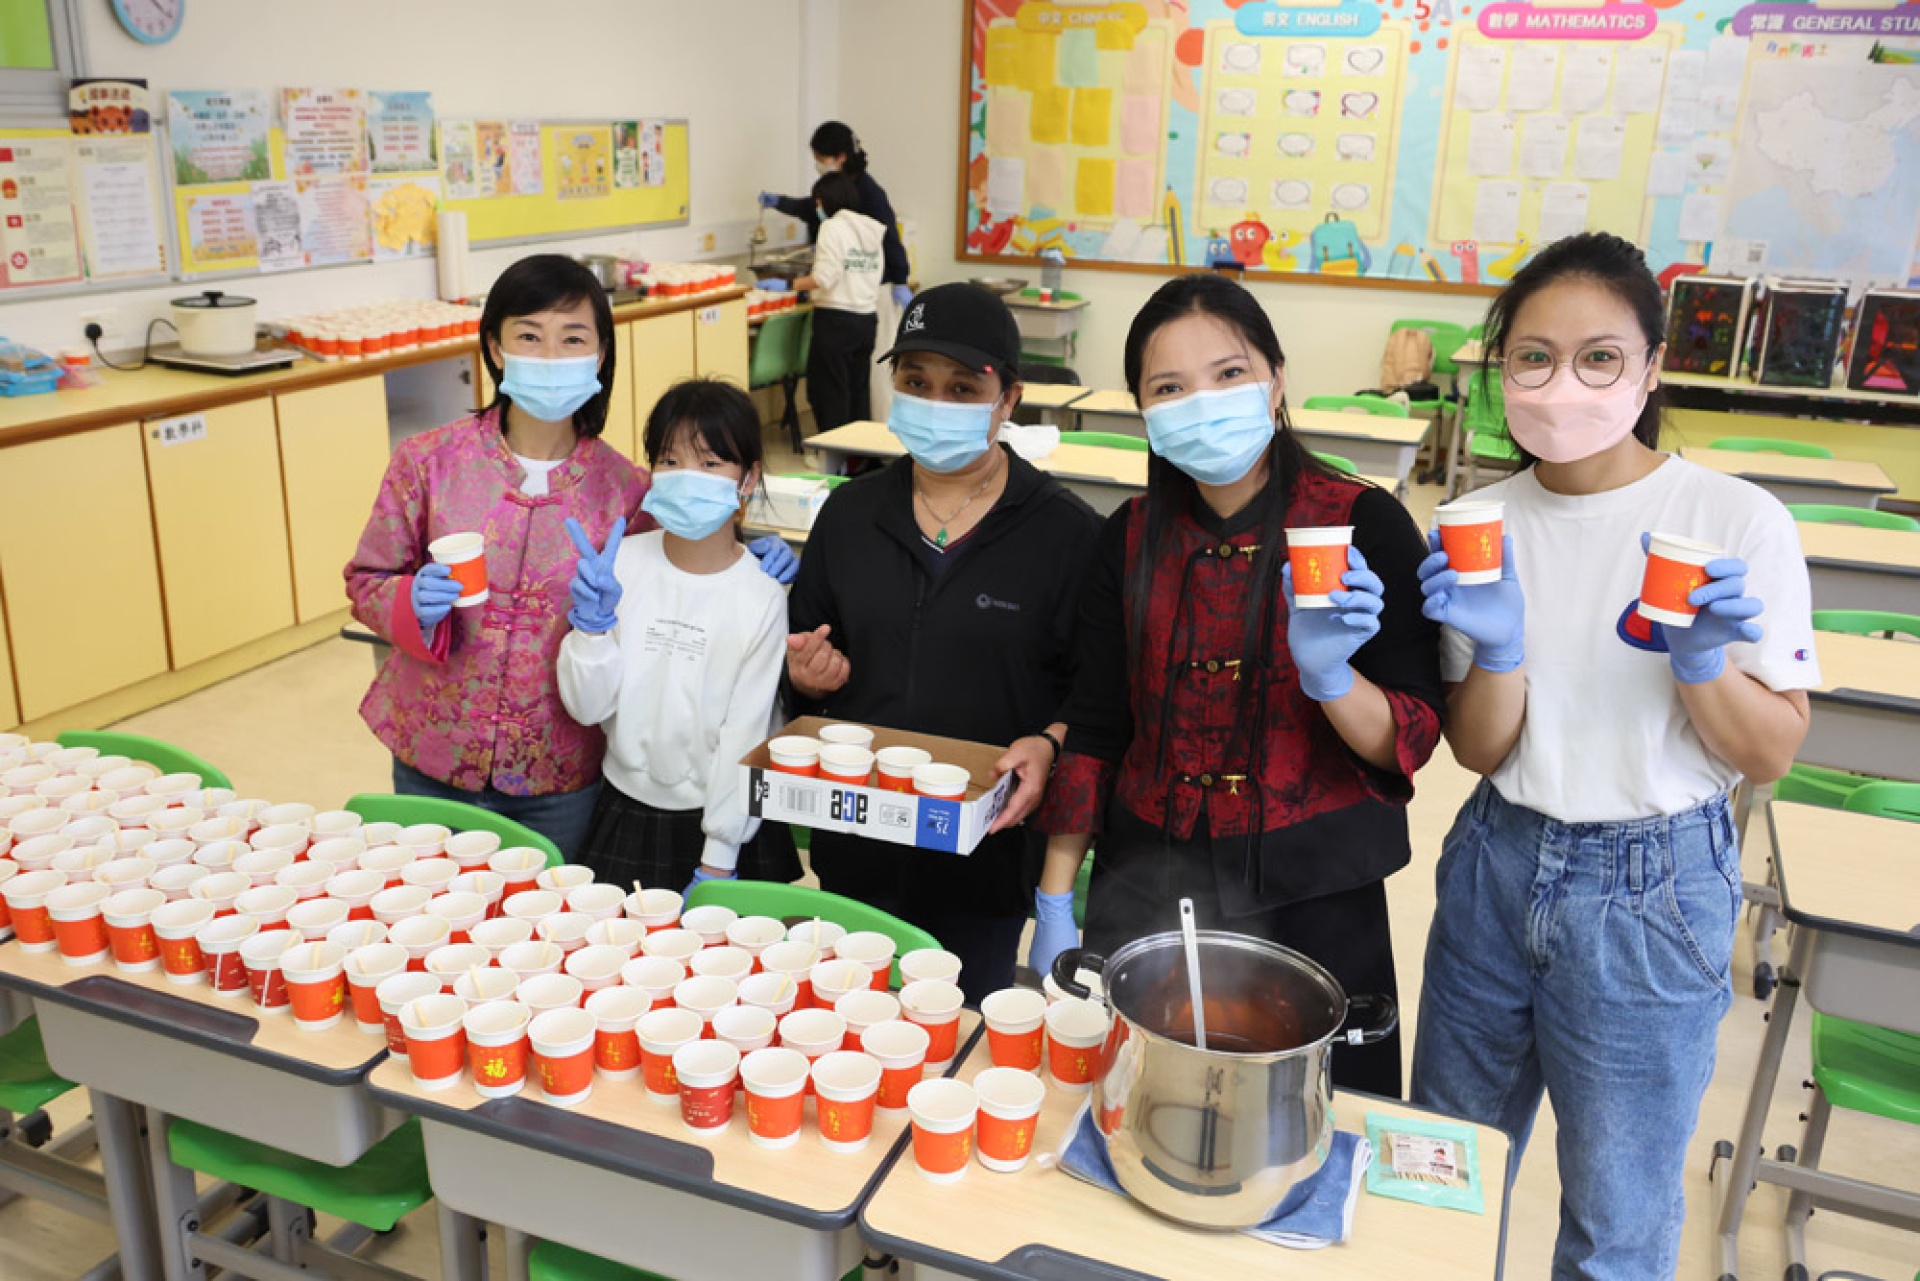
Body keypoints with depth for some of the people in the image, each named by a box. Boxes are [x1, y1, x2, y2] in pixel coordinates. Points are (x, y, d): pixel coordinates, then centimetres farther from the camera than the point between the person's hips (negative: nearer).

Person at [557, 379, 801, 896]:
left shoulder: (762, 598, -14)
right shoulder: (621, 564, -7)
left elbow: (744, 737, -11)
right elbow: (587, 706, -6)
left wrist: (716, 862, -10)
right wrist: (592, 621, -23)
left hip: (724, 819, -2)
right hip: (625, 814, 3)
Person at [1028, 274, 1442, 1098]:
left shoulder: (1362, 526, -9)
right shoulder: (1133, 537, 1)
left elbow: (1412, 741, -9)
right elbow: (1093, 729, 5)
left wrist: (1330, 675, -28)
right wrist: (1054, 903, 2)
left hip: (1308, 899, -2)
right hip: (1144, 885, 3)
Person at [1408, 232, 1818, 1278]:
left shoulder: (1738, 522, -13)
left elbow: (1770, 756, -7)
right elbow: (1479, 752, -3)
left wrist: (1701, 661, -25)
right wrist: (1497, 651, -22)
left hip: (1653, 890, -3)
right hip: (1497, 865, 3)